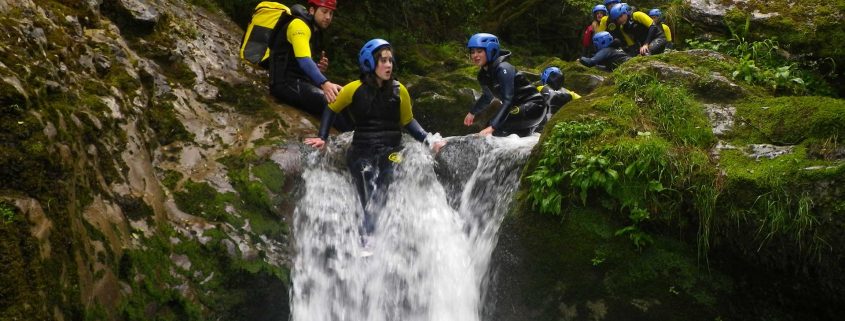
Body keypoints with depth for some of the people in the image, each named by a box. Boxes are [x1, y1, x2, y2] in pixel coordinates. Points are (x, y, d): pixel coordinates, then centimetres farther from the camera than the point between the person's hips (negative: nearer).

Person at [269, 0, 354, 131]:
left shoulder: (314, 30, 18)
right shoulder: (299, 25, -13)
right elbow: (303, 60, -30)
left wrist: (318, 68, -3)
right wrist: (325, 83, -44)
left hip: (300, 80, 10)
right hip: (286, 82, -10)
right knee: (331, 102, -27)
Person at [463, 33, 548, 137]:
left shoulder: (502, 68, -23)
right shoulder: (483, 75, 4)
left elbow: (508, 101, -33)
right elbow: (487, 97, 25)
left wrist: (492, 127, -41)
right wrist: (472, 113, 34)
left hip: (534, 106, -10)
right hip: (518, 107, 10)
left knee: (498, 123, -28)